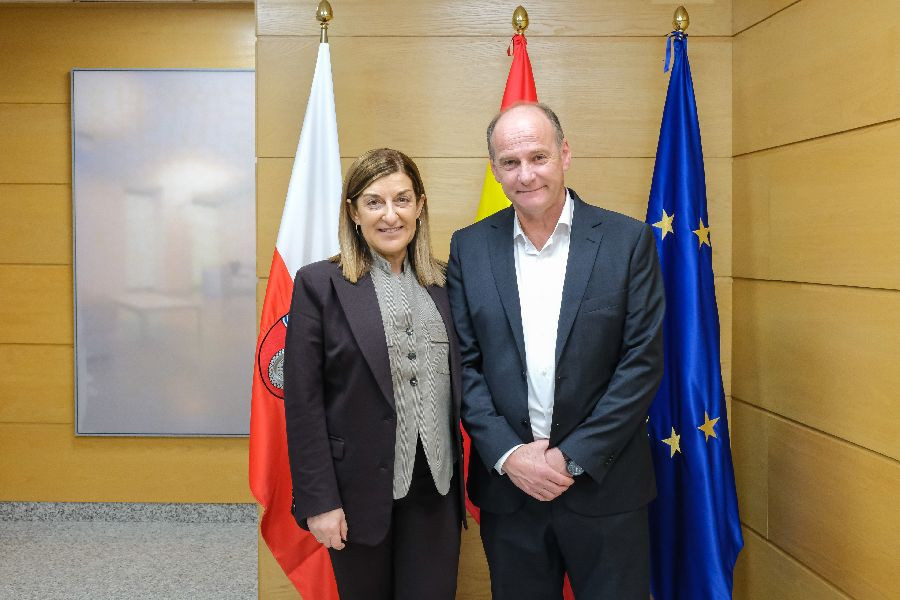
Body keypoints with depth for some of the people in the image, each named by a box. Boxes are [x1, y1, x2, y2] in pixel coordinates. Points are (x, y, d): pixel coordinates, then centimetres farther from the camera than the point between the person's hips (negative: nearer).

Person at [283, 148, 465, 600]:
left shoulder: (443, 283, 7)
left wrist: (464, 475, 5)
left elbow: (457, 384, 10)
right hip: (361, 490, -3)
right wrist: (319, 500, -10)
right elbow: (302, 403, -7)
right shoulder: (320, 284, -5)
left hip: (436, 488, 3)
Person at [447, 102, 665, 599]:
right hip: (506, 483, 2)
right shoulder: (469, 248, 2)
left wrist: (574, 457, -12)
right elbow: (463, 363, 0)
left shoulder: (628, 241, -4)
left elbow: (644, 361, -7)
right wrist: (507, 454, -10)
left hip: (604, 485, -1)